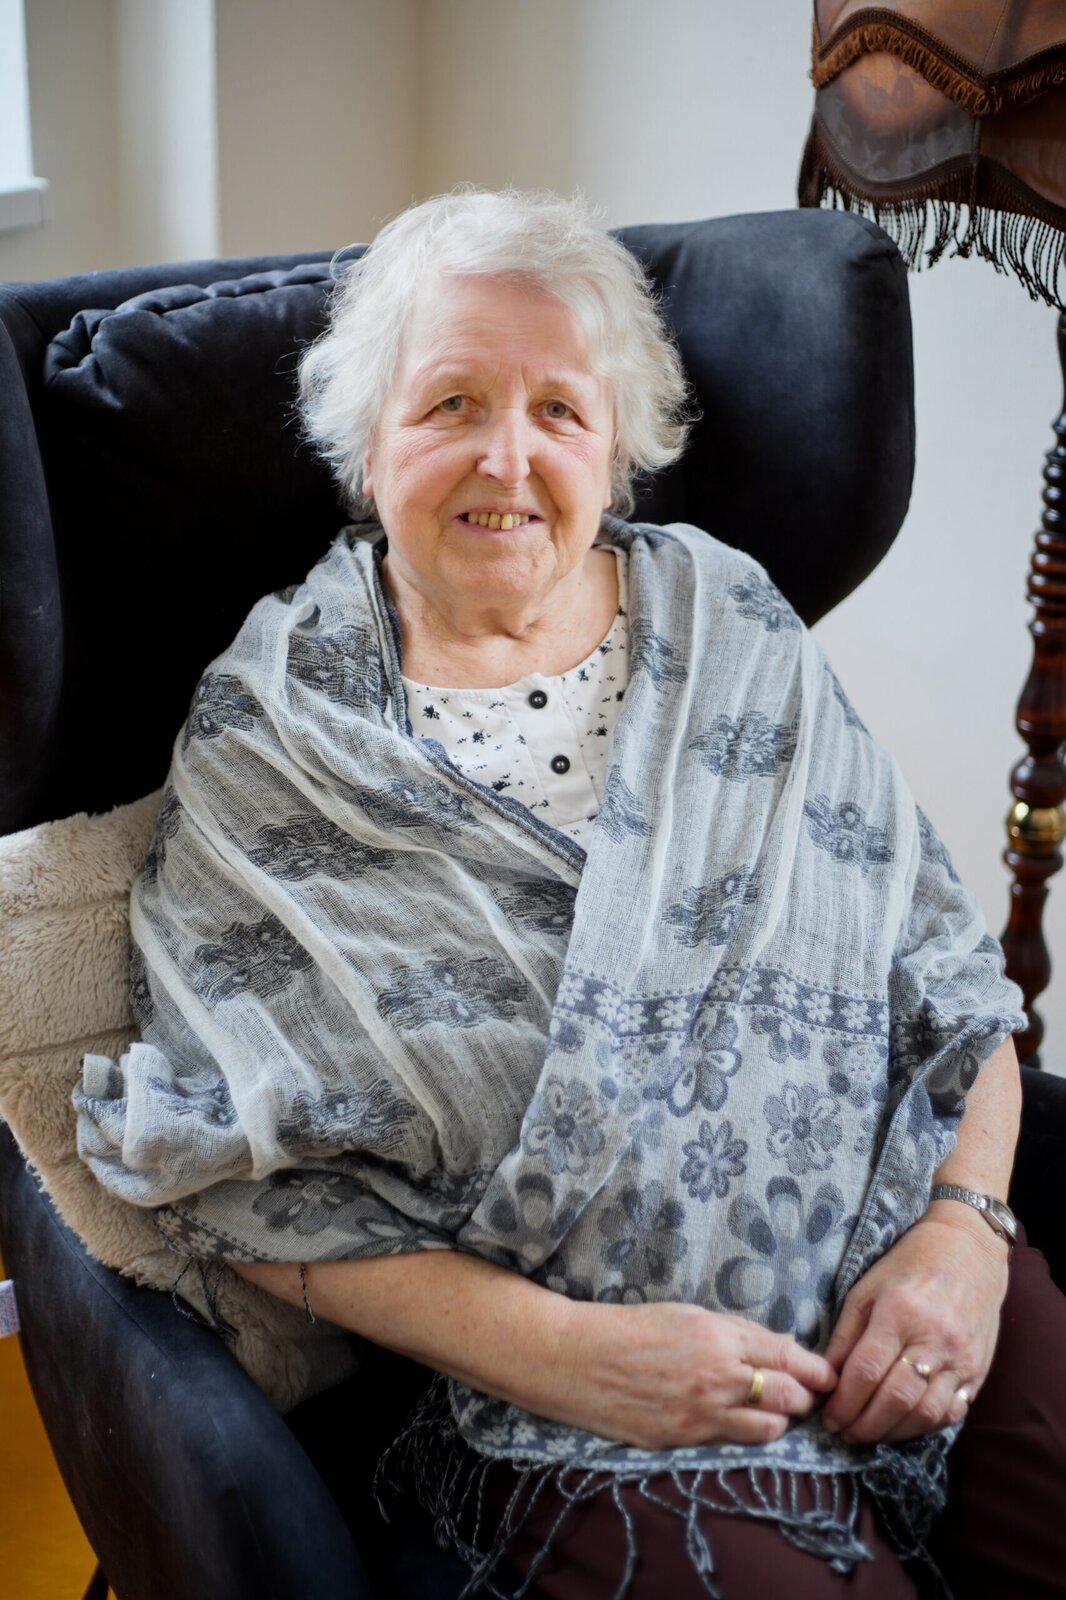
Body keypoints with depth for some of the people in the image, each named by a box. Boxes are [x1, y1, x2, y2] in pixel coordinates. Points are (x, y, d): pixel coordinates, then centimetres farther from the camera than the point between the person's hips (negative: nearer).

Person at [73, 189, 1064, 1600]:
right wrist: (556, 1348, -12)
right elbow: (238, 1166, -4)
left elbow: (947, 971, 10)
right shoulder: (269, 737, -1)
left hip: (913, 1295, 4)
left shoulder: (732, 625, 8)